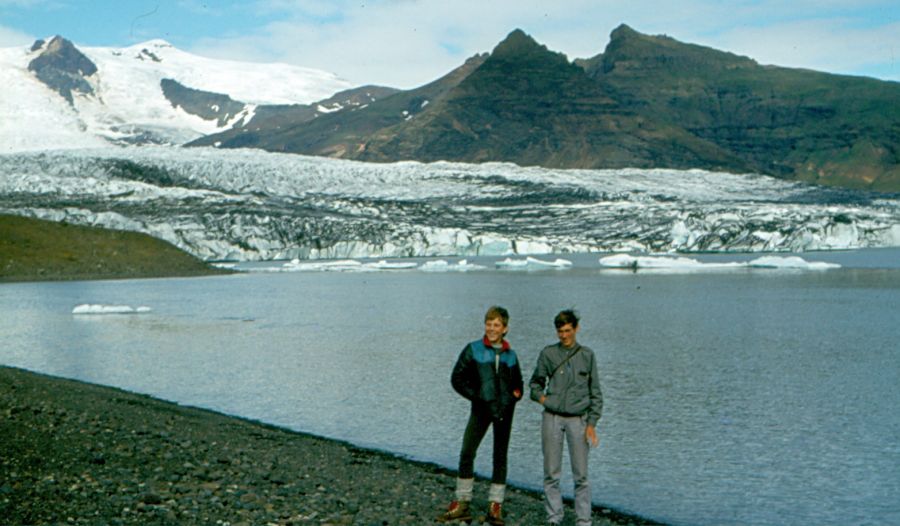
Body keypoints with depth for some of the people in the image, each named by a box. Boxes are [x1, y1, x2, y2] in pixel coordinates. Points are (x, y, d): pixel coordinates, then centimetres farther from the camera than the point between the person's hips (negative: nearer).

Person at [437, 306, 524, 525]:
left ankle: (495, 507, 13)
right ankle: (462, 504, 0)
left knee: (500, 456, 6)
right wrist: (476, 397, -8)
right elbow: (457, 379, 0)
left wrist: (515, 396, 2)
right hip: (481, 408, -3)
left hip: (505, 409, 3)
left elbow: (518, 383, 23)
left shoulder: (510, 355, 12)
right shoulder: (473, 350, 2)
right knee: (467, 453, -9)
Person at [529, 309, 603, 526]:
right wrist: (539, 396, -3)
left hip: (577, 419, -1)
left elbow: (595, 393, 6)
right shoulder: (548, 353, 4)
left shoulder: (587, 355, 4)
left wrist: (591, 424, -1)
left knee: (581, 474, -1)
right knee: (551, 473, 4)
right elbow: (536, 382, 18)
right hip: (552, 418, 1)